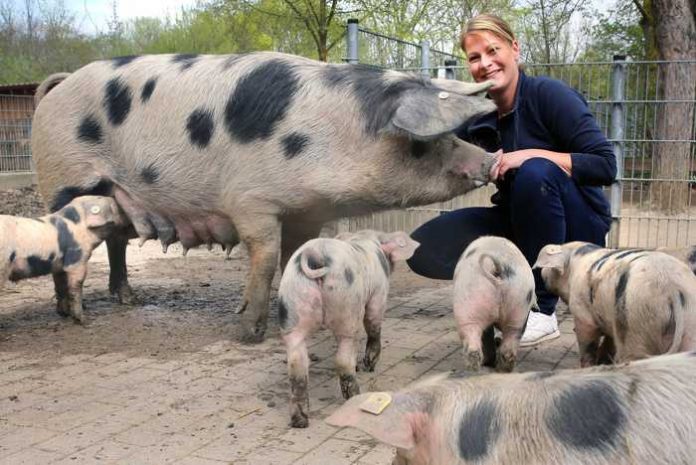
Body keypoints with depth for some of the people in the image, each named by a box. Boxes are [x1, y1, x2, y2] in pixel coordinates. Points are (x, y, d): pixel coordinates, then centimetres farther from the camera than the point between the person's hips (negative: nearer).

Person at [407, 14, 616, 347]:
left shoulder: (548, 95, -15)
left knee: (535, 172, -36)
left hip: (577, 227, -4)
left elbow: (605, 165, -20)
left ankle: (541, 310, -22)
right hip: (520, 225, 4)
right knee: (425, 249, -14)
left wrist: (531, 155, -26)